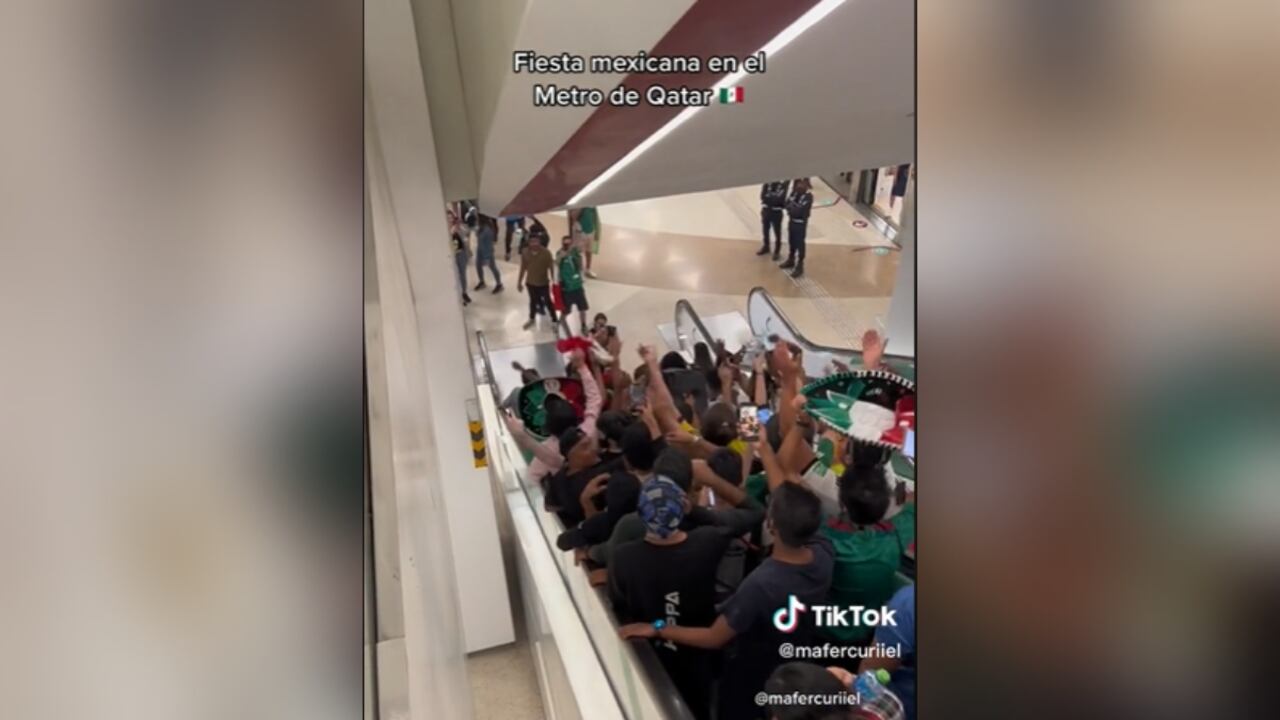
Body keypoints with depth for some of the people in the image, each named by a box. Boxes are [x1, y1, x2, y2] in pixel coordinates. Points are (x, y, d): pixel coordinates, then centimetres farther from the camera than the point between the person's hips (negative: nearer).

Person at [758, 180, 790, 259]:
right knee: (765, 230, 18)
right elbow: (762, 196, -9)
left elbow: (781, 199, -18)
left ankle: (777, 251, 19)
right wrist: (774, 198, -18)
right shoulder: (767, 183, -2)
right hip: (766, 210, 4)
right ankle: (766, 247, 36)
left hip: (777, 212, -4)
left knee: (777, 232, 5)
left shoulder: (784, 184, -10)